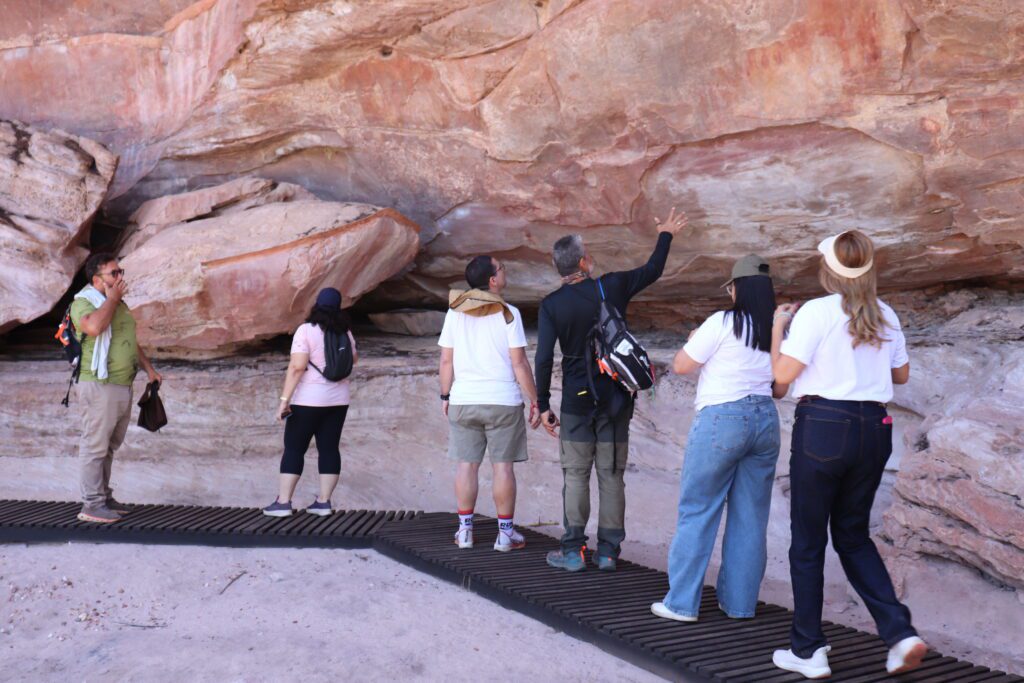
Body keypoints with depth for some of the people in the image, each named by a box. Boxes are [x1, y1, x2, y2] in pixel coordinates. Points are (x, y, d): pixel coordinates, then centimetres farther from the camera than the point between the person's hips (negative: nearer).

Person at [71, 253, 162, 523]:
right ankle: (92, 505, -2)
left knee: (109, 447, 13)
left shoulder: (118, 304, 19)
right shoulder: (83, 303, -8)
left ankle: (104, 498, 20)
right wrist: (112, 298, -17)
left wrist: (149, 368, 20)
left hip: (123, 387, 8)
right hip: (99, 387, -8)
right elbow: (94, 326, -31)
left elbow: (131, 341, 28)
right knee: (95, 446, -5)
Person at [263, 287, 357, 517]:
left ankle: (283, 502, 2)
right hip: (338, 400, 5)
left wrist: (284, 399, -18)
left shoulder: (306, 330, -11)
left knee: (294, 449, 2)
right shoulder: (345, 332, 6)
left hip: (308, 400, -5)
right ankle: (323, 501, 8)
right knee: (329, 448, 7)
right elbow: (353, 359, 23)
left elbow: (296, 367, -20)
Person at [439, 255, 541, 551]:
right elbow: (519, 363, -10)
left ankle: (465, 530, 15)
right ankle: (505, 532, 10)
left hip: (464, 401, 3)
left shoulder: (455, 312, 1)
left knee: (466, 465, 9)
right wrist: (535, 401, -3)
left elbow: (446, 361, 3)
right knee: (503, 466, 4)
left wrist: (445, 396, 14)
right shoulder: (508, 313, -9)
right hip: (503, 402, -3)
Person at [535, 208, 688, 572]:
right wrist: (666, 235, 31)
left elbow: (544, 358, -10)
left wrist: (543, 404, -3)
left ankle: (572, 550, 5)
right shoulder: (612, 287, -2)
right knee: (611, 475, 6)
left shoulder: (552, 304, -6)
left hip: (577, 401, -2)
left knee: (576, 475, 4)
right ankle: (608, 551, 11)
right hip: (616, 399, 2)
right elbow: (652, 270, 15)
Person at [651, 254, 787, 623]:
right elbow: (780, 389, 15)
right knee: (751, 517, 11)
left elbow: (681, 365, -5)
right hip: (765, 420, 6)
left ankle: (682, 602, 5)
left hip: (721, 420, -6)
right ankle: (740, 602, 17)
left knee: (697, 511, 2)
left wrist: (693, 340, 13)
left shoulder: (723, 323, -10)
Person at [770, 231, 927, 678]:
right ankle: (899, 633, 7)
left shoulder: (816, 312, -9)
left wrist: (778, 327, 5)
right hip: (874, 428, 6)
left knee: (808, 540, 6)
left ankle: (808, 651, 13)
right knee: (853, 535, 19)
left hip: (824, 426, -5)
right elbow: (901, 375, 19)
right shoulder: (885, 316, 8)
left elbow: (783, 373, -9)